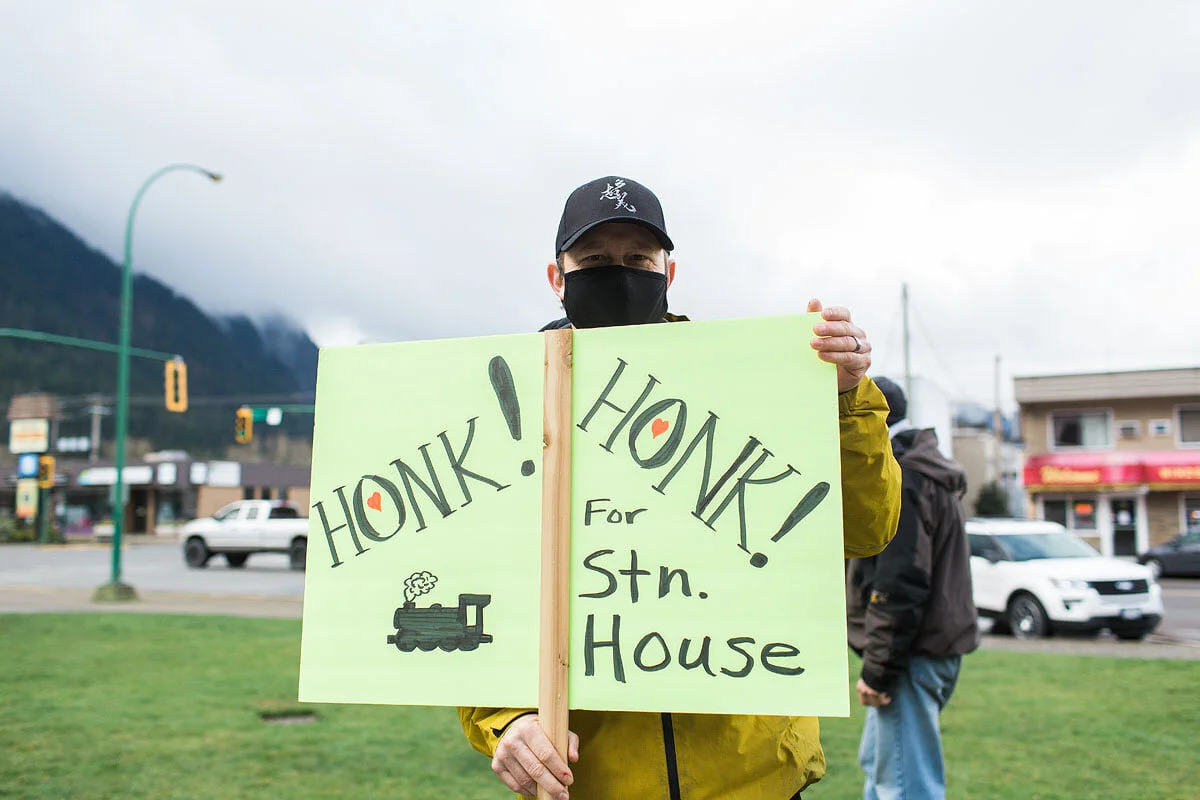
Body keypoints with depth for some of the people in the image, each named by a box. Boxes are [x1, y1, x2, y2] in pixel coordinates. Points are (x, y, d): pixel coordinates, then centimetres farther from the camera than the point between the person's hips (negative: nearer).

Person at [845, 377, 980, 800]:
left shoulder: (899, 481, -16)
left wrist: (878, 668, -19)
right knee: (878, 765, 23)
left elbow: (900, 586, -23)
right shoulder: (924, 472, 17)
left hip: (912, 654, -11)